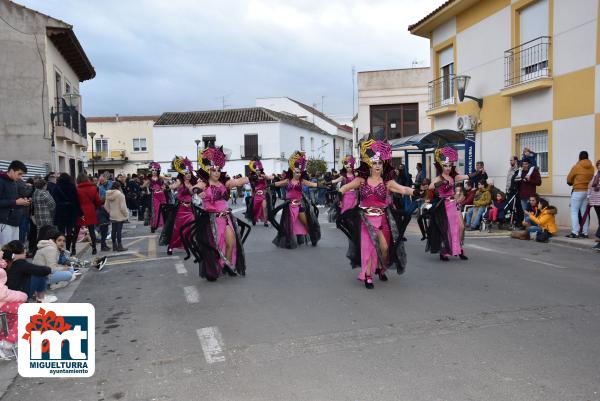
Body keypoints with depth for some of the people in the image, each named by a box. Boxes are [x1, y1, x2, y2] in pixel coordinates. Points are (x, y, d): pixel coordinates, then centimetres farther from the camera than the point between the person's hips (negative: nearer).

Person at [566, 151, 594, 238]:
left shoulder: (576, 166, -8)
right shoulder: (592, 167, 6)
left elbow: (569, 180, -1)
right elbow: (592, 179, 7)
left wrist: (573, 183, 19)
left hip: (578, 191, -5)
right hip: (588, 191, 5)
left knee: (574, 212, -2)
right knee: (584, 213, 8)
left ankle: (575, 232, -9)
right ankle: (585, 232, 8)